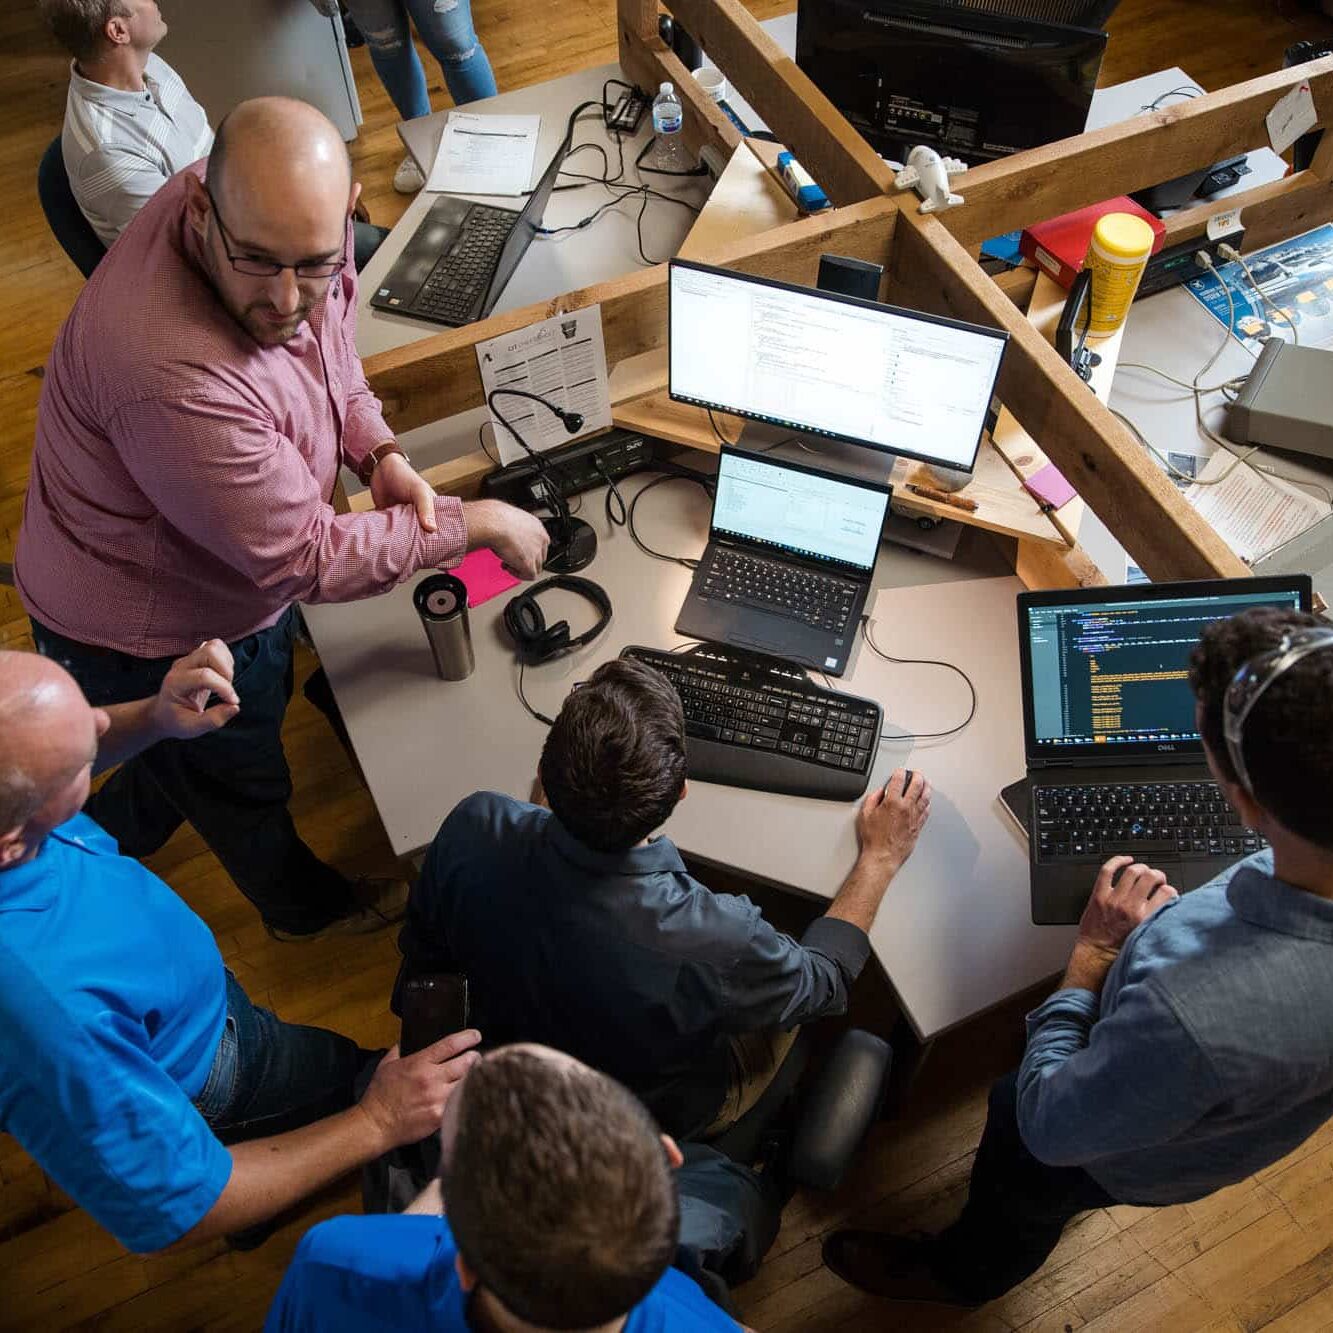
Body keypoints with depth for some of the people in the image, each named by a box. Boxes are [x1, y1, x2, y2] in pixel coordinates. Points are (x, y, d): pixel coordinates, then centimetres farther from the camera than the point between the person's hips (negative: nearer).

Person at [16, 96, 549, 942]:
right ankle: (308, 906, 54)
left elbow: (333, 341, 3)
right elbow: (308, 558, -34)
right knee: (246, 782, 21)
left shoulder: (277, 209, -19)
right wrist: (474, 525, -24)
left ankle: (114, 839, 64)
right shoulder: (173, 373, -44)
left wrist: (378, 450, -14)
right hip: (146, 639, -8)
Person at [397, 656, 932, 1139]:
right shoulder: (716, 944, -44)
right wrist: (879, 859, -5)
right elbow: (825, 981, -19)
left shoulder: (471, 828, -34)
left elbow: (423, 949, -10)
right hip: (661, 1118, -3)